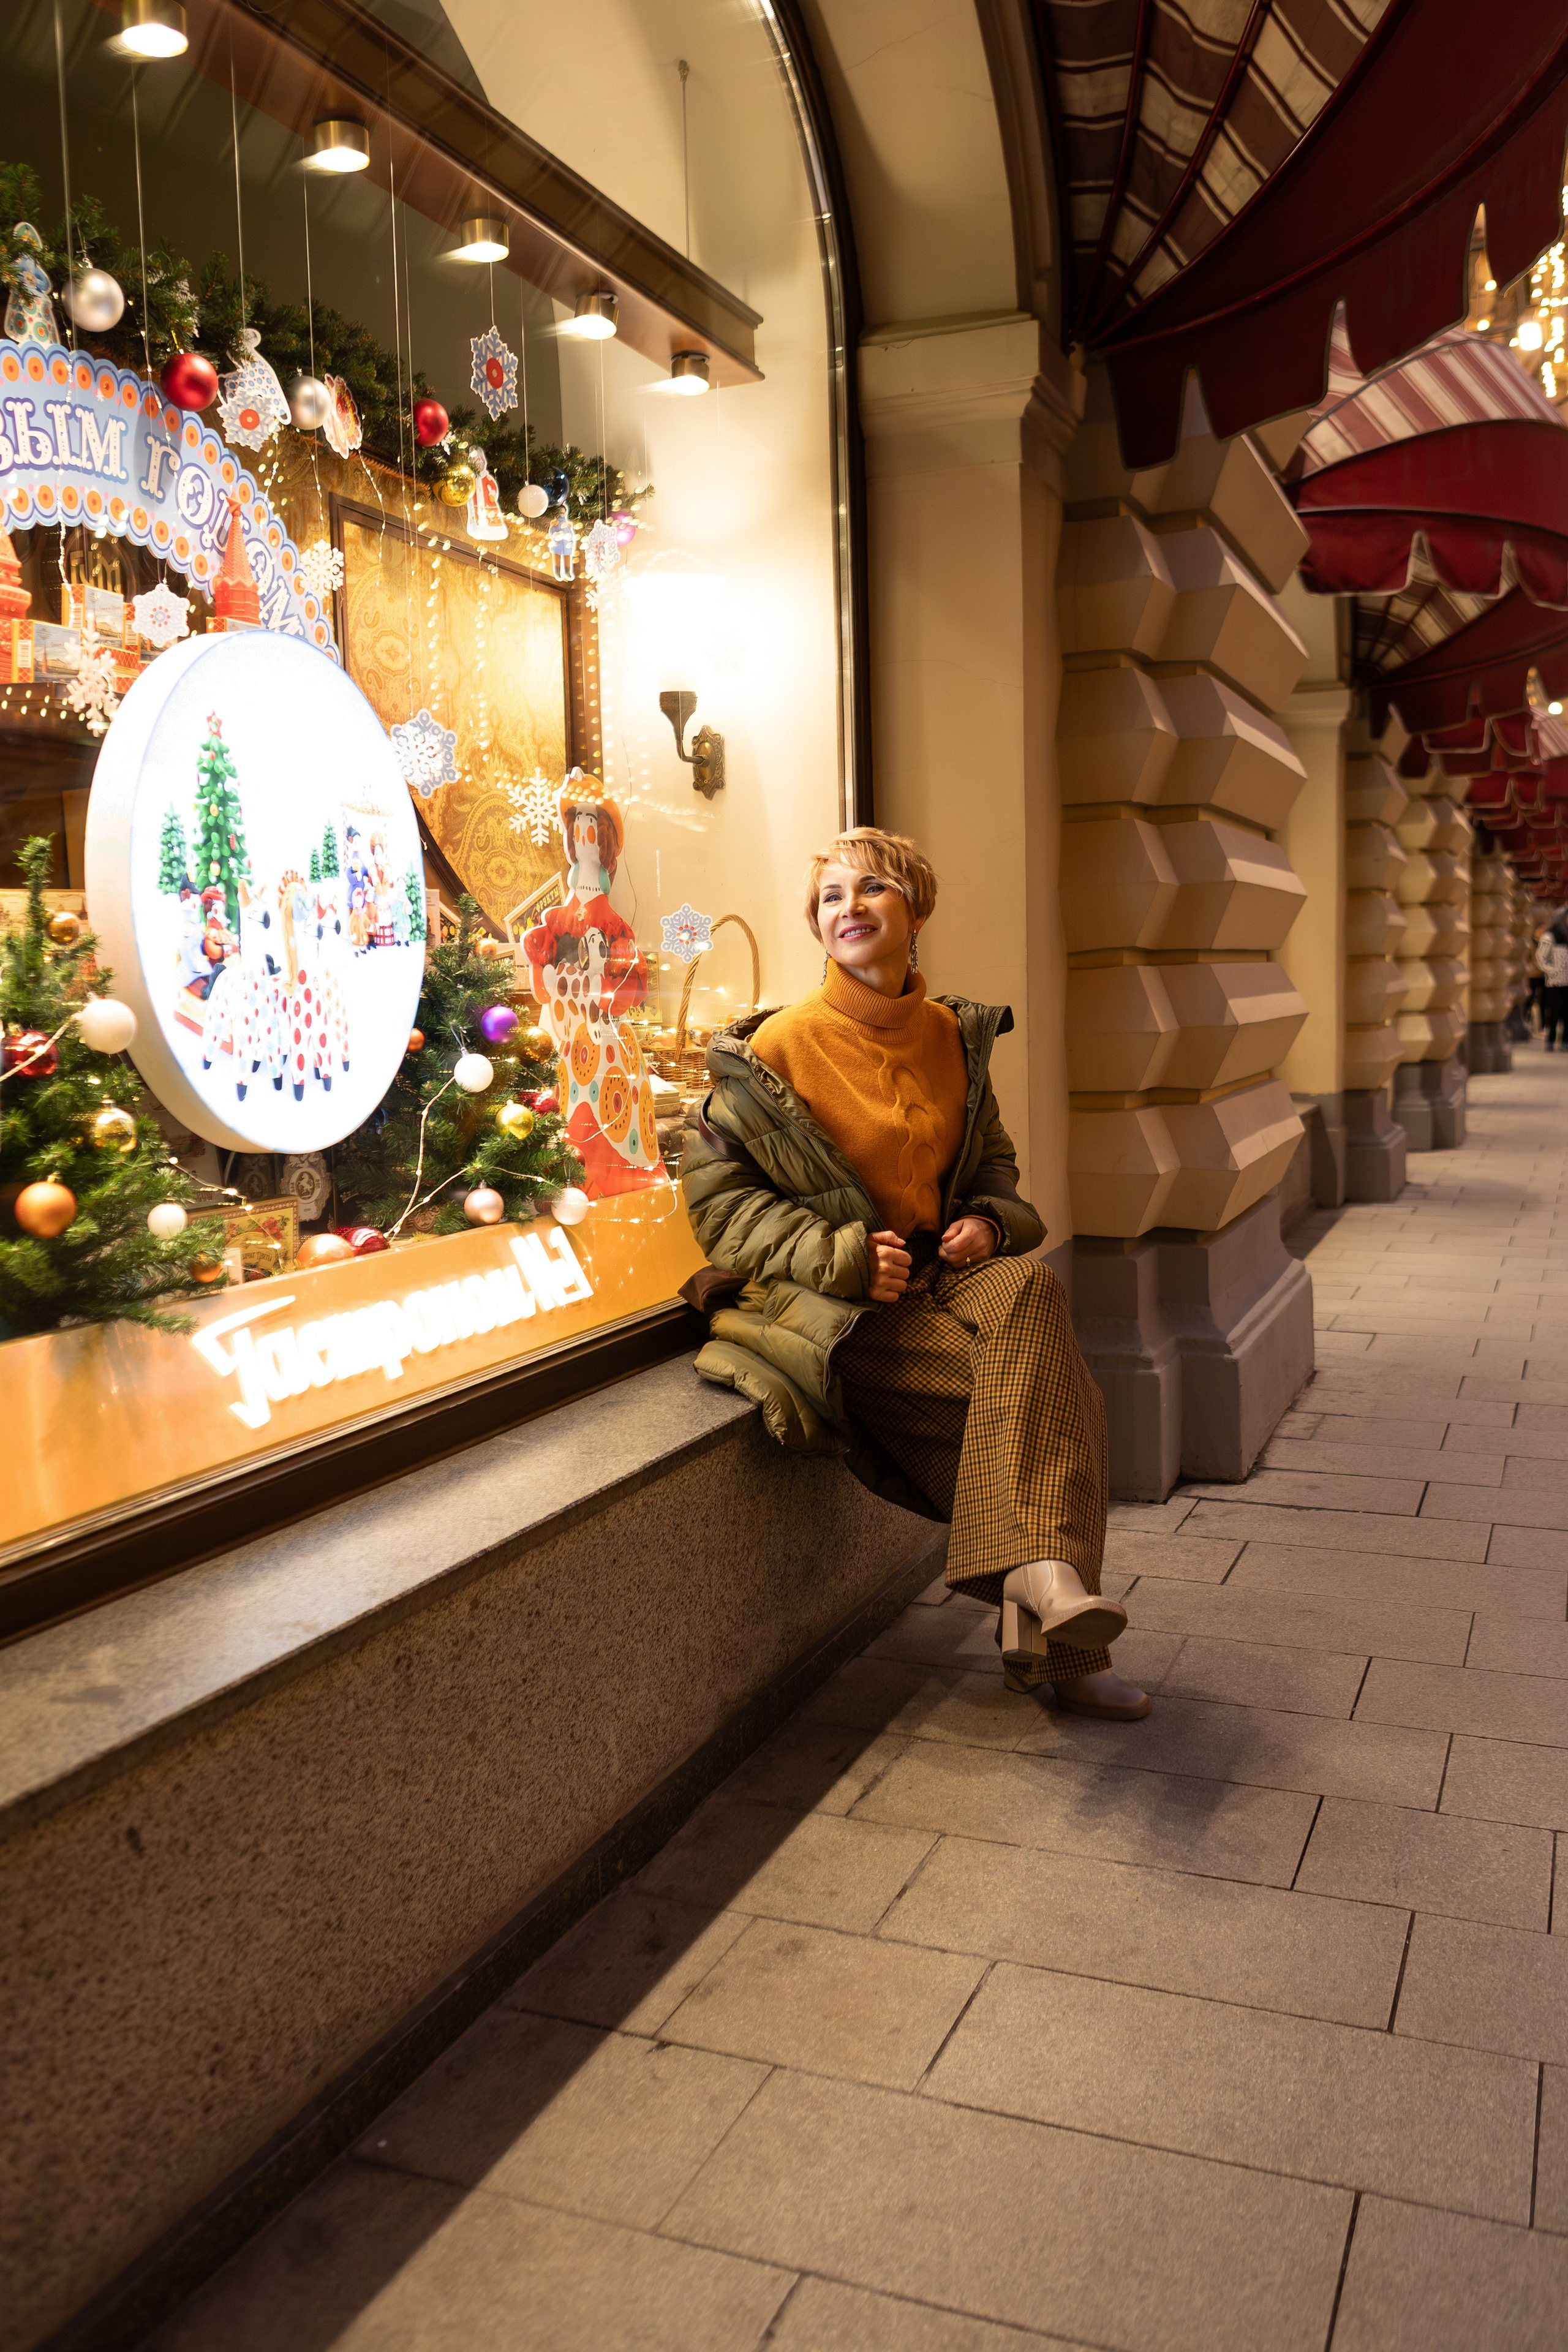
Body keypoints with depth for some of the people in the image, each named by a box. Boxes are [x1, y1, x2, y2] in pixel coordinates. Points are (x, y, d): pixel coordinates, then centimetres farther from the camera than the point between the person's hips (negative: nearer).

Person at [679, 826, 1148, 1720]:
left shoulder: (955, 1037, 11)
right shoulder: (777, 1050, -4)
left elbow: (994, 1164, 23)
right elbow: (715, 1192, -5)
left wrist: (988, 1222, -2)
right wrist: (841, 1254, -16)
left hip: (937, 1273, 4)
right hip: (829, 1306, -4)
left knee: (1030, 1290, -30)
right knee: (1019, 1388, -26)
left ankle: (1041, 1584, -32)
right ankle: (1041, 1608, -18)